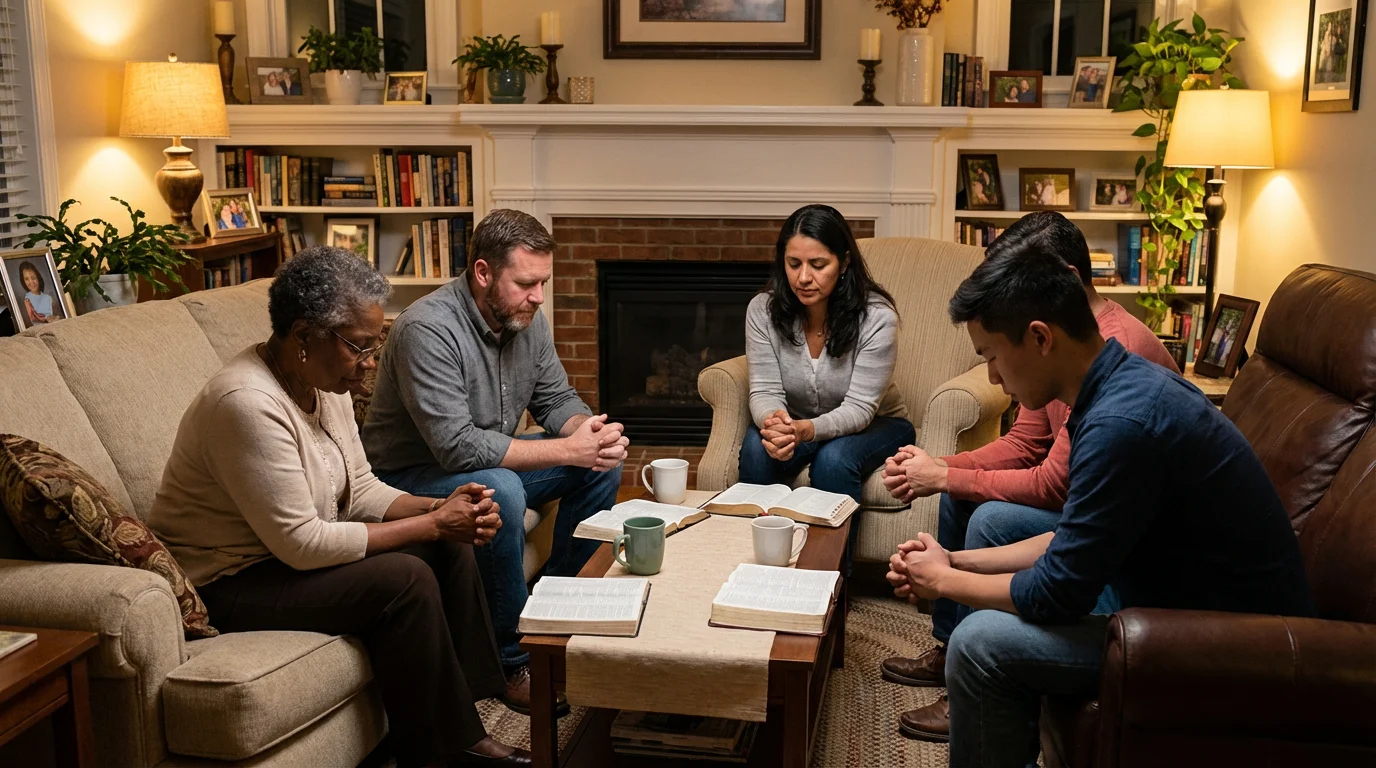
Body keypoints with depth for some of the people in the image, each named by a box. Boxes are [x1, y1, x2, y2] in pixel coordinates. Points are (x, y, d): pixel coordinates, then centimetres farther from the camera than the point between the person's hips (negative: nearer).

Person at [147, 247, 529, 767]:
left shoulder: (325, 381, 0)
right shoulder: (248, 402, -29)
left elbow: (361, 488, 8)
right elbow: (302, 544, -29)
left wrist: (439, 508, -12)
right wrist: (432, 524, -24)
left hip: (293, 549, 10)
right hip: (227, 584, -9)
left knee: (450, 548, -2)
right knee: (406, 579, -24)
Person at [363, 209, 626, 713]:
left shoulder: (527, 321, -2)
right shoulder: (427, 330, -28)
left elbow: (556, 399, 6)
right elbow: (458, 447, -34)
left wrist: (591, 431, -19)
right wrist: (567, 449, -31)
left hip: (491, 461, 8)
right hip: (412, 477, -8)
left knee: (603, 467, -2)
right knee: (500, 491, -37)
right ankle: (513, 661, -22)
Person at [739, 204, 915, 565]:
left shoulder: (876, 317, -23)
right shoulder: (763, 310, -13)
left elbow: (859, 408, -25)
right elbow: (765, 390, -15)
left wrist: (807, 429, -45)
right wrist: (773, 421, -41)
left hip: (873, 424, -2)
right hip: (795, 423, 2)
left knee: (833, 459, -34)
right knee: (757, 450, -29)